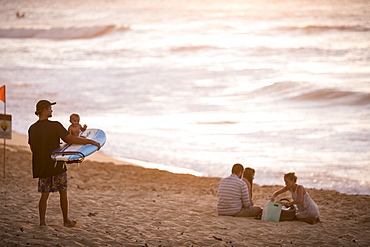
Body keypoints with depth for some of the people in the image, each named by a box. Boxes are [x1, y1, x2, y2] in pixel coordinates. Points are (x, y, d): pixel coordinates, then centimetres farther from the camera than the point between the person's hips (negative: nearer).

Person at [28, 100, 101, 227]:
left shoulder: (32, 129, 3)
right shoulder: (55, 126, -15)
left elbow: (32, 148, 12)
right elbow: (70, 139, -20)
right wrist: (91, 142, -16)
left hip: (41, 166, 5)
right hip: (56, 164, -5)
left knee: (44, 194, 9)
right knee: (63, 192, 8)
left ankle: (42, 221, 4)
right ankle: (66, 220, 16)